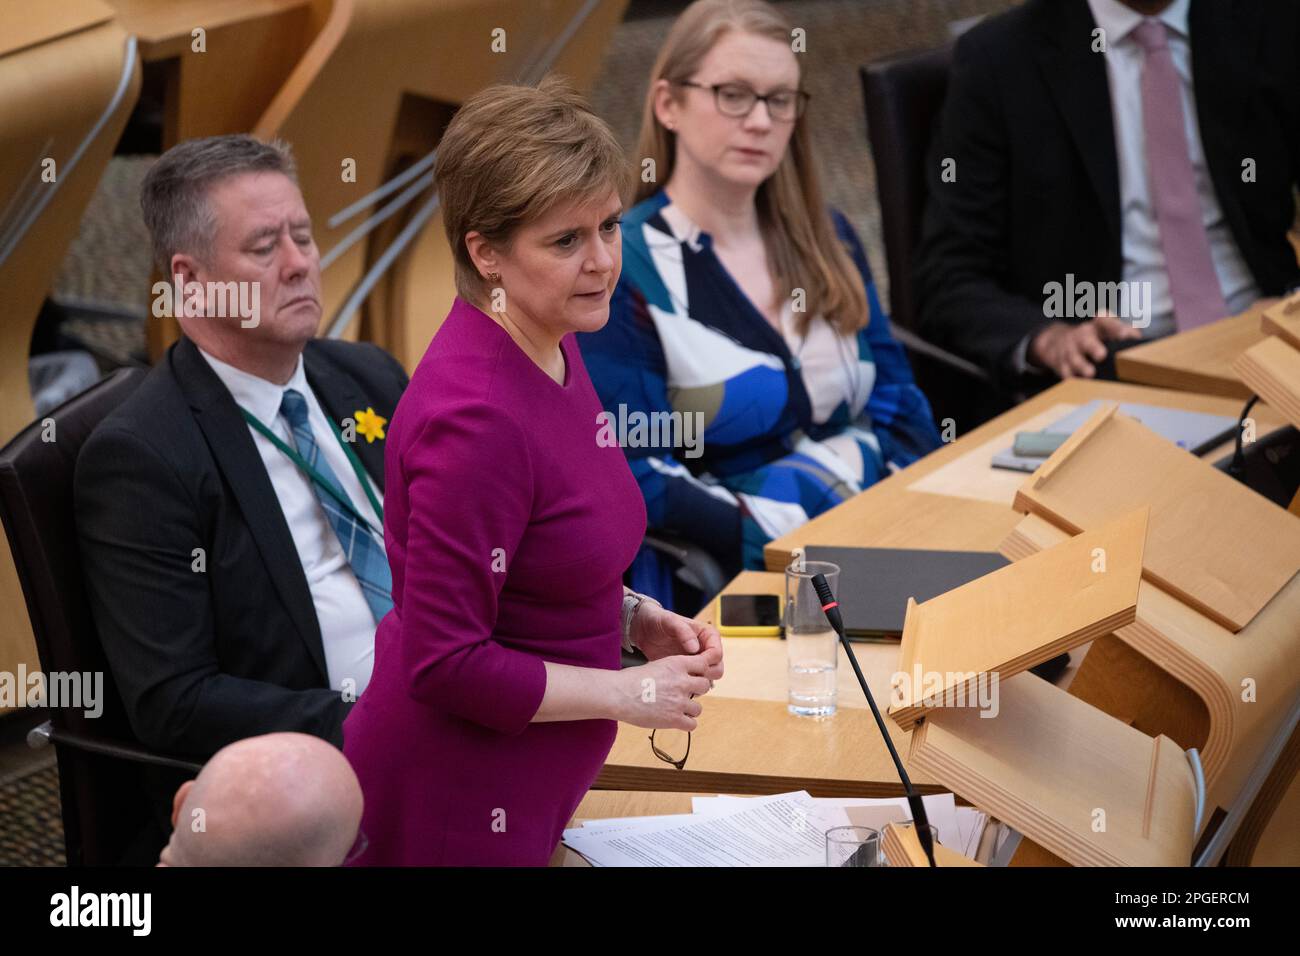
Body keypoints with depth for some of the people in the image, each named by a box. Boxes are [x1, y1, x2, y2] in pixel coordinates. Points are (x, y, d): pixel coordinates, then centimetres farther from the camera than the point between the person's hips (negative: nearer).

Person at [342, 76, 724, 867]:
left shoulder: (550, 350, 2)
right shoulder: (475, 415, -26)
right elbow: (446, 665, -24)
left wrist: (636, 618, 1)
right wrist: (630, 693, -15)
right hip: (455, 809, -9)